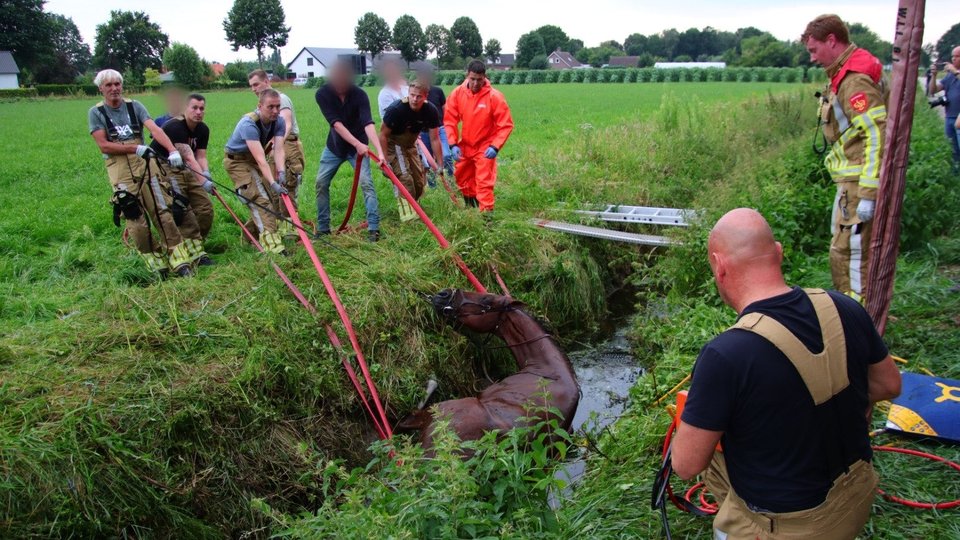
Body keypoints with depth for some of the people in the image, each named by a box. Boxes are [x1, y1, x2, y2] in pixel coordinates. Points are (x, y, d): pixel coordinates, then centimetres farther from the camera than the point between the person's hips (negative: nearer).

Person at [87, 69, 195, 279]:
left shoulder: (134, 106, 7)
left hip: (145, 163, 1)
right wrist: (135, 148, -14)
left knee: (162, 212, -5)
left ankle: (180, 262, -3)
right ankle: (158, 265, 8)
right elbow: (103, 145, -3)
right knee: (136, 221, -3)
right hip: (120, 170, -1)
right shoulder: (96, 113, 5)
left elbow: (155, 129, -8)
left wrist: (172, 150, -25)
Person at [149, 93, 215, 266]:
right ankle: (196, 254, -17)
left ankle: (195, 246, 14)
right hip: (163, 169, -8)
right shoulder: (175, 126, -24)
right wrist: (203, 181, -38)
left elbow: (201, 156, -2)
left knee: (205, 208, 0)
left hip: (184, 170, 8)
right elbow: (189, 158, -31)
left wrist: (206, 174, -22)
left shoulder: (203, 130, 1)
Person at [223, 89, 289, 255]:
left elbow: (278, 150, -24)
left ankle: (249, 233, 27)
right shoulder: (249, 124, -33)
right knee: (260, 199, -20)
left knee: (272, 198, 7)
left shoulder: (278, 121, -13)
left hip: (254, 160, 7)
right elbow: (260, 159, -41)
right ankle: (272, 244, -27)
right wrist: (273, 183, -49)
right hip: (237, 161, -7)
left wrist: (281, 171, -41)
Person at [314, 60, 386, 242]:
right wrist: (358, 144, -37)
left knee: (366, 182, -16)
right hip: (335, 145, 3)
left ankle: (373, 228, -11)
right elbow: (336, 123, -26)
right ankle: (323, 228, 17)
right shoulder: (323, 94, -18)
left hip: (358, 145, -3)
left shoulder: (359, 95, -23)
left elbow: (368, 123, -34)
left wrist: (380, 151, -47)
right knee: (321, 182, 4)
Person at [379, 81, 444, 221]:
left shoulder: (431, 111, -19)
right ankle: (408, 215, -17)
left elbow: (434, 139, -12)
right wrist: (385, 159, -25)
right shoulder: (396, 109, -31)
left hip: (410, 144, 5)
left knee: (419, 180, 8)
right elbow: (383, 134, -22)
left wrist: (441, 164, -10)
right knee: (404, 176, -20)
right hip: (393, 143, -5)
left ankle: (413, 207, 31)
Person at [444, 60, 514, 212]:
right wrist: (453, 144, -13)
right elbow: (449, 120, -4)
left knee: (484, 182, -10)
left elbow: (506, 125, -15)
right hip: (465, 145, 5)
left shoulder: (494, 96, -19)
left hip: (485, 147, -5)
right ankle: (471, 207, 41)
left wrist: (495, 147, -24)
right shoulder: (457, 93, -9)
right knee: (461, 178, 19)